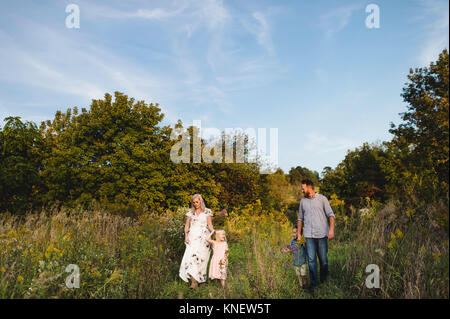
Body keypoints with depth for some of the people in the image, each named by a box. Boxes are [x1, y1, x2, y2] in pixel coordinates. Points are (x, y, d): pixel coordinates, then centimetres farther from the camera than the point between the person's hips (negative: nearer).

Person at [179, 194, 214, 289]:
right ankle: (194, 281, -12)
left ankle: (197, 280, -7)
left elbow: (210, 224, 1)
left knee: (200, 257, -11)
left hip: (203, 237, -2)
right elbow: (187, 225, 9)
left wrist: (213, 231, -20)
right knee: (191, 255, -12)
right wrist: (186, 235, -5)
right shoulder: (190, 212, 10)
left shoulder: (207, 211, 5)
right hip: (192, 237, 2)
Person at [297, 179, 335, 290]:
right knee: (311, 259, -2)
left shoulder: (322, 198, 1)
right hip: (309, 235, 2)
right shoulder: (302, 200, 11)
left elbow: (331, 215, -1)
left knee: (323, 258, 7)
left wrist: (331, 229, -14)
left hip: (321, 234, -2)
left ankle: (324, 276, 32)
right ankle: (313, 282, 8)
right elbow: (300, 218, 17)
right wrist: (299, 234, 14)